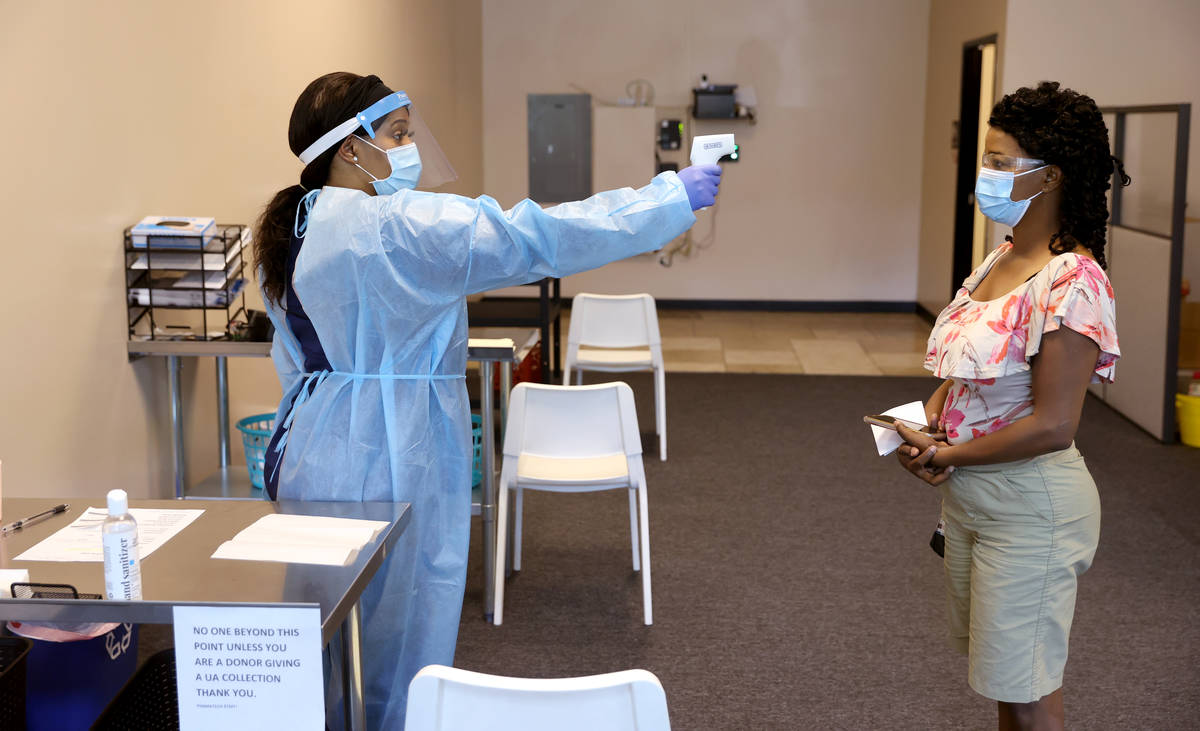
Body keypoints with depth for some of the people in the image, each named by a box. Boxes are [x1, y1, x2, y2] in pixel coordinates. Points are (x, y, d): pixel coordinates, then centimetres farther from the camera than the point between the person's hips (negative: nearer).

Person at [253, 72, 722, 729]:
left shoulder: (295, 230, 10)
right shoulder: (394, 226, -20)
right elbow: (536, 240, -22)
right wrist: (675, 197, -16)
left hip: (316, 454, 10)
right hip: (387, 463, -10)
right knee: (398, 650, 4)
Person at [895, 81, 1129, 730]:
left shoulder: (1070, 282, -22)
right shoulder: (999, 259, 5)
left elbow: (1052, 426, -26)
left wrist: (947, 455, -15)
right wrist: (925, 428, -6)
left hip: (1028, 500, -8)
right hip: (967, 491, 8)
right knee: (1002, 675, 23)